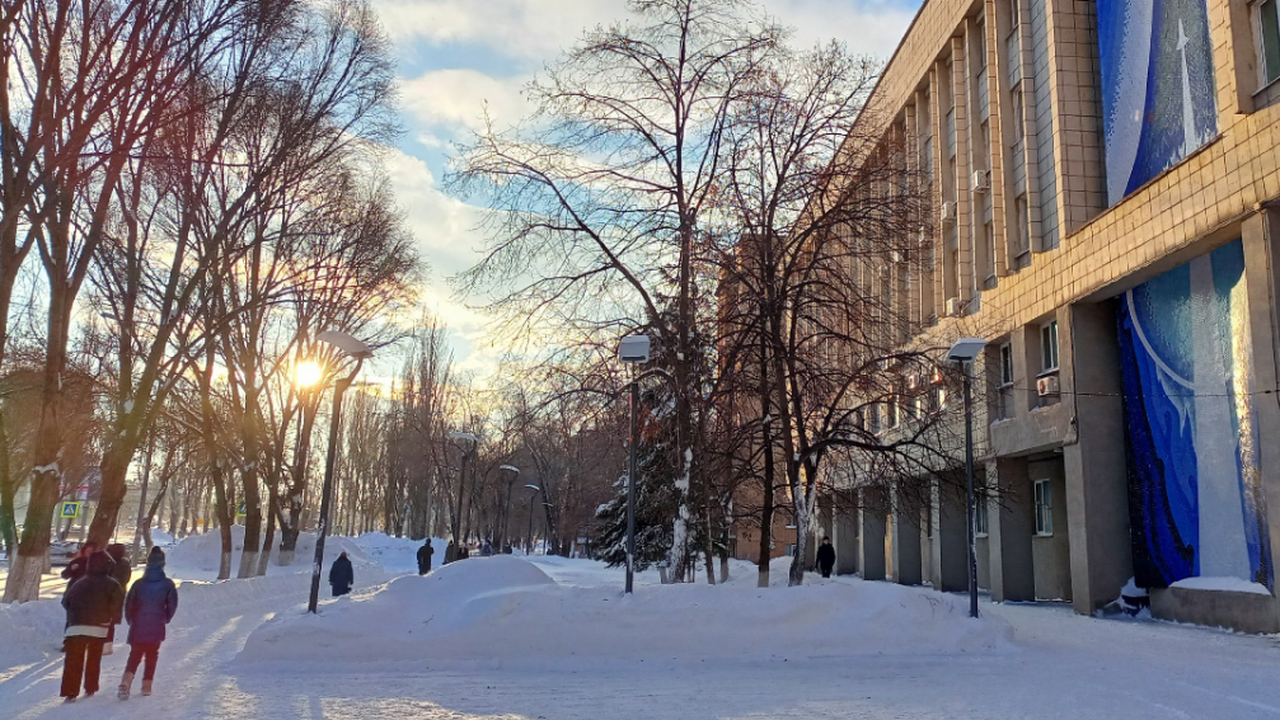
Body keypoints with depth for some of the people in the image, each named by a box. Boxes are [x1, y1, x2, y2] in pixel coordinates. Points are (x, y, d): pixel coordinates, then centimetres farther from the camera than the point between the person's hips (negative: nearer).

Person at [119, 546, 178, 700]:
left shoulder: (138, 584, -2)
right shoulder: (168, 585, -4)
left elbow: (129, 604, 1)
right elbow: (172, 605, -1)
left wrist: (131, 620, 16)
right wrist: (165, 619, 16)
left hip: (138, 626, 1)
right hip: (156, 628, -1)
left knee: (134, 655, 7)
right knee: (151, 656, 13)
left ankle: (126, 683, -14)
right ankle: (147, 686, 14)